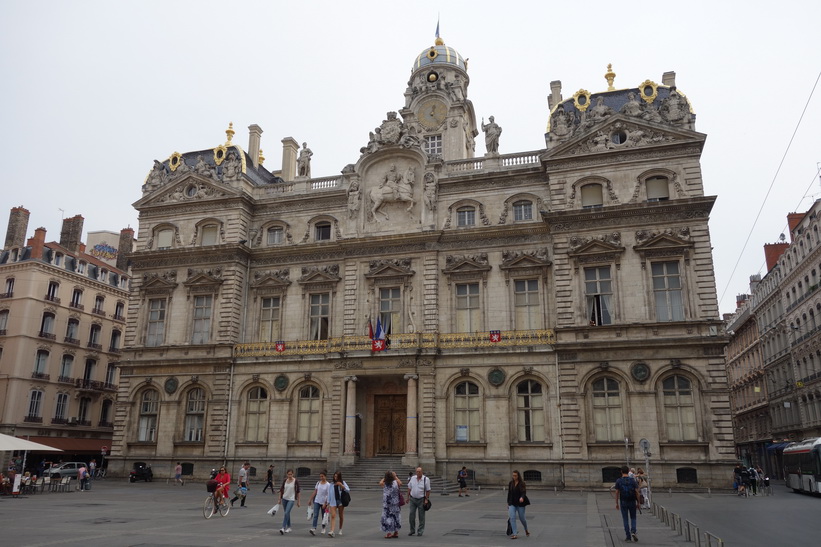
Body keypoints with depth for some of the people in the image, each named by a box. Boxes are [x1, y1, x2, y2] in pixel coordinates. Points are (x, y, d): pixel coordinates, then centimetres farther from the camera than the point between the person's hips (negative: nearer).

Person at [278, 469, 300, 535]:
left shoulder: (296, 481, -10)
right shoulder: (284, 480, 0)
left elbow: (298, 491, -4)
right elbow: (281, 489, 9)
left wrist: (298, 501, -3)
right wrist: (280, 499, 9)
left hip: (291, 499, -5)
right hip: (284, 499, 5)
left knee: (286, 513, -17)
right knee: (286, 513, 12)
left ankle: (283, 528, -16)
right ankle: (288, 528, 24)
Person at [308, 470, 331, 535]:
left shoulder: (328, 485, -10)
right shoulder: (318, 483, 4)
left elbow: (328, 495, -13)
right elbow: (315, 492, 11)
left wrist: (325, 504, -18)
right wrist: (310, 499, 9)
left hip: (323, 503, -3)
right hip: (317, 501, 3)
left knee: (323, 516, 10)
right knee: (315, 515, -10)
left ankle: (323, 528, 27)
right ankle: (313, 529, -17)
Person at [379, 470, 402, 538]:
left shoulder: (384, 484, -13)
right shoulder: (395, 483, -11)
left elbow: (380, 483, 8)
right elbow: (400, 483, 11)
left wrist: (384, 477, 6)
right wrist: (395, 476, 13)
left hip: (386, 504, -1)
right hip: (395, 504, 1)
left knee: (387, 517, 7)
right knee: (395, 517, 13)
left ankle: (388, 533, 7)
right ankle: (396, 532, 17)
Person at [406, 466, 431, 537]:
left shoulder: (426, 479, -7)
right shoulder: (412, 478, 2)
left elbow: (428, 490, -5)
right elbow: (409, 488, 9)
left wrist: (426, 499, -10)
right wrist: (408, 497, 8)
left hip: (421, 500, -3)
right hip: (412, 499, 3)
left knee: (421, 516, 4)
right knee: (411, 515, 4)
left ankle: (420, 531, 14)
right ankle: (412, 530, 19)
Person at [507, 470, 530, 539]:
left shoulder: (522, 484, -5)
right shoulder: (511, 483, 7)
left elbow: (524, 492, -15)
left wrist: (522, 497, -36)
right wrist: (508, 503, 17)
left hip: (520, 503, -3)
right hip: (512, 503, 3)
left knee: (522, 518, 5)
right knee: (512, 518, -11)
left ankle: (526, 530, 36)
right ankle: (514, 534, -7)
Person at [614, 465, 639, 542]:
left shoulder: (618, 481, -5)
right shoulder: (633, 480, -3)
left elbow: (617, 493, -5)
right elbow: (637, 492, -7)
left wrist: (617, 503, 3)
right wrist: (638, 502, 4)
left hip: (623, 502, -1)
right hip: (632, 502, 1)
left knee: (625, 519, 8)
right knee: (633, 518, 14)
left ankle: (628, 536, 6)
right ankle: (633, 532, -7)